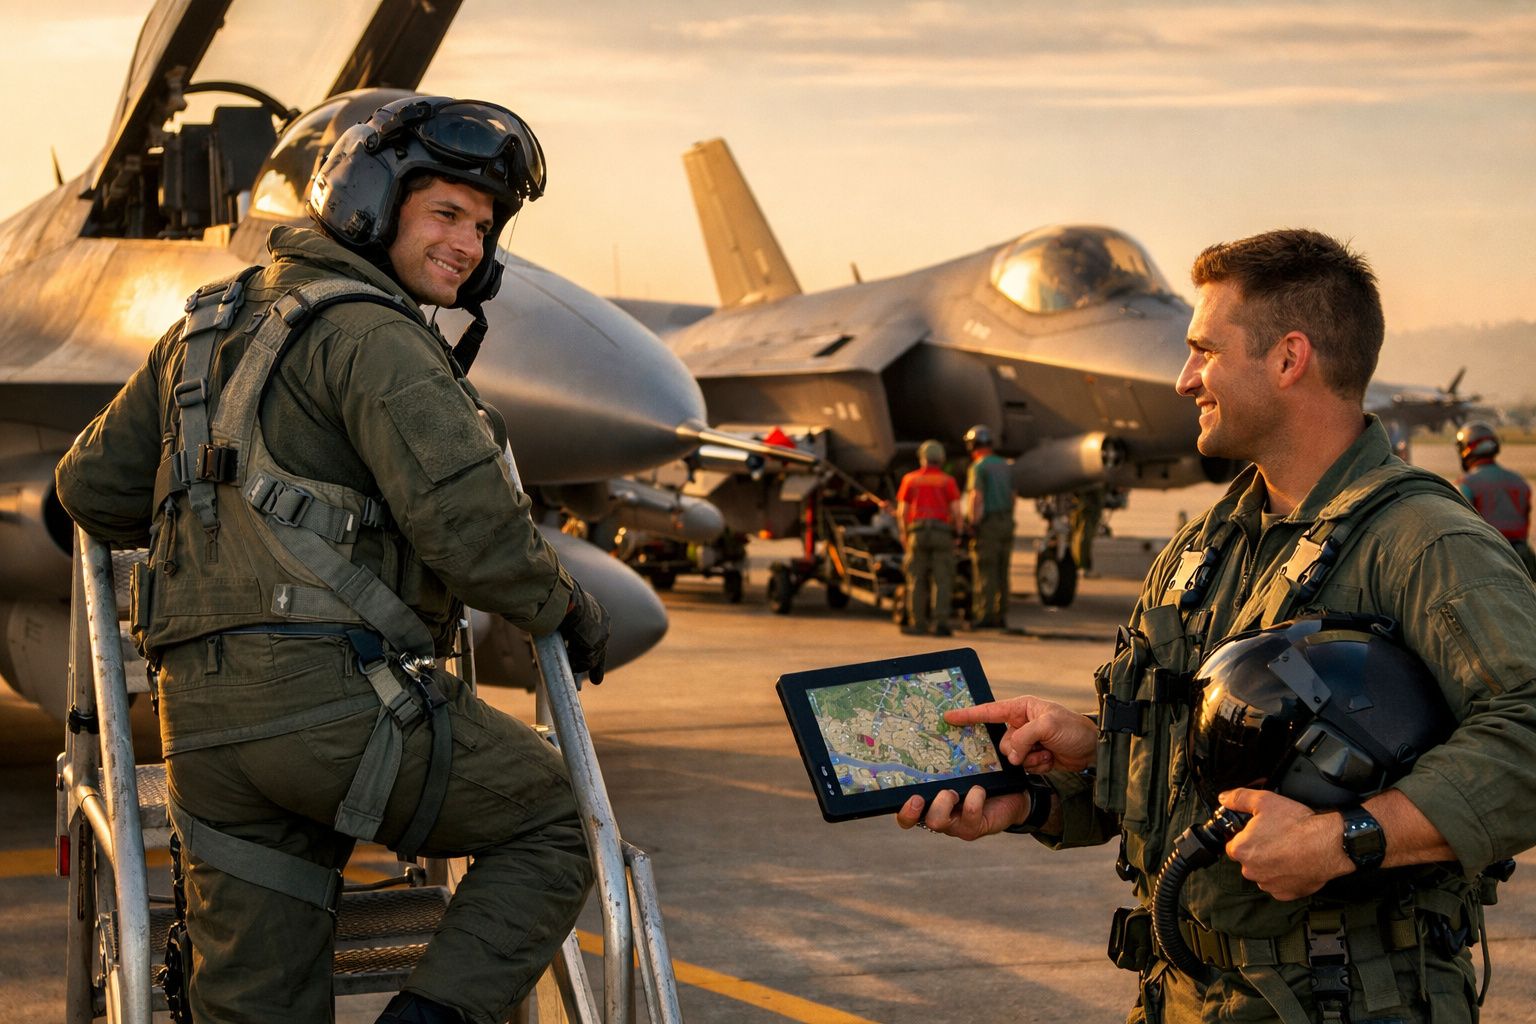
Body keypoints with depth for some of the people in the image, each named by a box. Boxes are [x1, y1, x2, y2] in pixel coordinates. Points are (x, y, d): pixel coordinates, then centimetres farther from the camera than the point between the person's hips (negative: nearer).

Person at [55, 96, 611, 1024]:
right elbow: (466, 521, -17)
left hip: (204, 717, 8)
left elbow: (93, 489, 27)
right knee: (553, 827, 11)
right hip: (334, 684, -8)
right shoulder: (370, 334, -5)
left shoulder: (210, 325, 22)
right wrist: (567, 607, 1)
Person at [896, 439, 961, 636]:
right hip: (942, 533, -1)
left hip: (918, 532, 1)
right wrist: (956, 533, 11)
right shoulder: (948, 481, 5)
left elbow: (902, 511, 4)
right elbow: (956, 511, -3)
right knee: (941, 581, -1)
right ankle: (941, 623, -10)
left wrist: (904, 533, 17)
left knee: (917, 581, 7)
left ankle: (917, 622, 6)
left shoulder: (910, 479, 8)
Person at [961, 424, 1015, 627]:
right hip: (1005, 523, 7)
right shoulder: (1003, 466, 14)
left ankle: (984, 616, -7)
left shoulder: (978, 467, -10)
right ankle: (1000, 616, 9)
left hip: (987, 524, -7)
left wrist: (973, 524, -15)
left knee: (985, 572, -5)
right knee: (1001, 574, 9)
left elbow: (976, 498, -18)